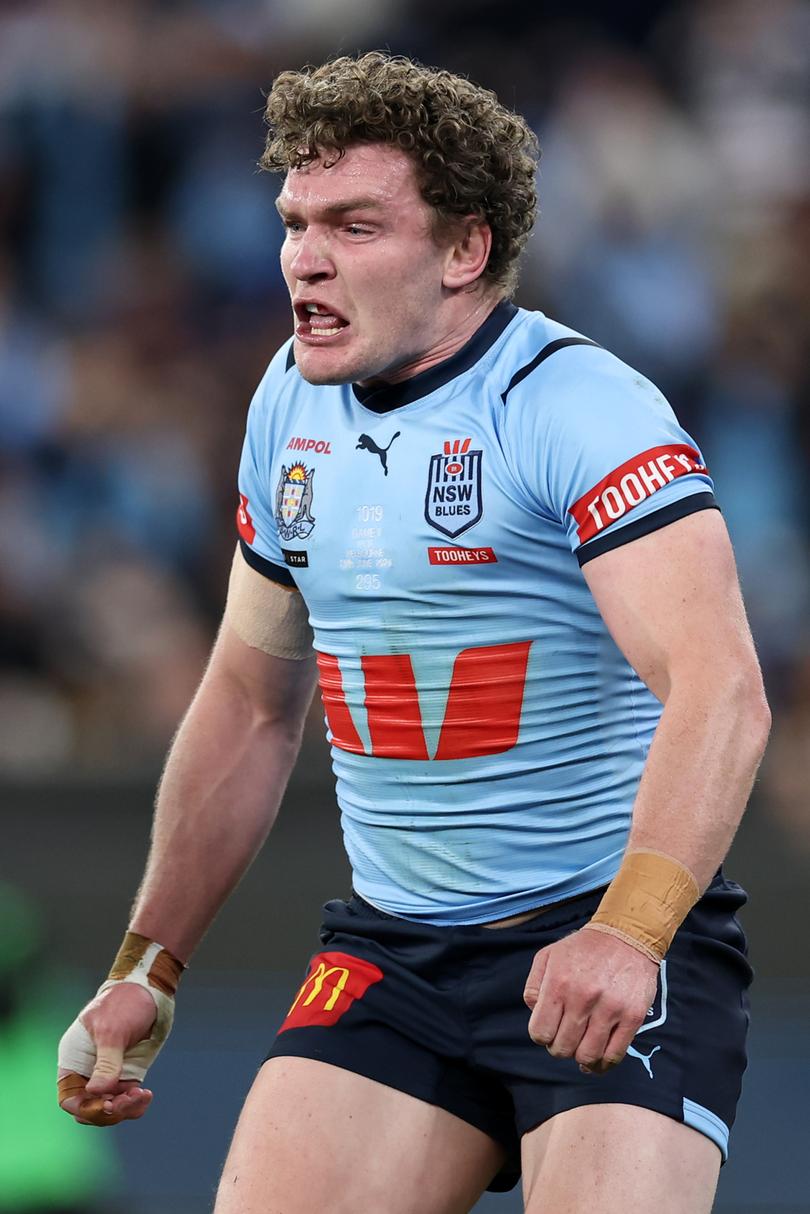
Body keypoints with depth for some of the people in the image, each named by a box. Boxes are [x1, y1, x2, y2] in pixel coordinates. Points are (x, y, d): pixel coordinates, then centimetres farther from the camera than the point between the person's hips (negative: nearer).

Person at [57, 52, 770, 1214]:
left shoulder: (576, 405, -15)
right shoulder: (291, 402, 8)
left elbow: (720, 690, -27)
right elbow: (250, 704, 20)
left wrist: (628, 932, -41)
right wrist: (148, 966, 20)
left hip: (620, 950, -6)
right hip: (389, 947, 6)